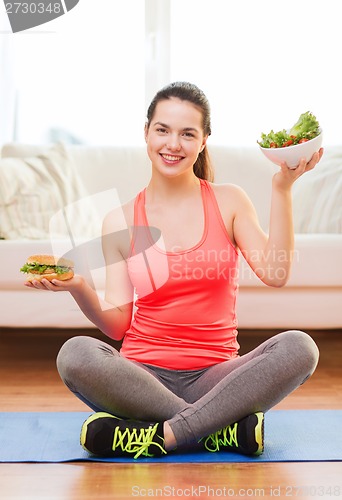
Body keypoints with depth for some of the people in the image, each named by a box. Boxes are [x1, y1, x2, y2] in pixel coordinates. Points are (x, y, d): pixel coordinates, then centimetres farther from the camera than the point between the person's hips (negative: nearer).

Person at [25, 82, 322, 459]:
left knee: (298, 347, -27)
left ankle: (159, 436, -27)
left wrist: (281, 188, -12)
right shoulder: (120, 223, 6)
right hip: (144, 377, 0)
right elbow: (118, 325, 4)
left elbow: (274, 273, -9)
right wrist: (79, 289, -13)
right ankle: (227, 431, -25)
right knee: (75, 353, -30)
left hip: (214, 378, 0)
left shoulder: (229, 201, 7)